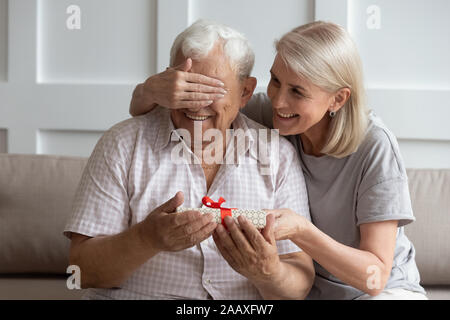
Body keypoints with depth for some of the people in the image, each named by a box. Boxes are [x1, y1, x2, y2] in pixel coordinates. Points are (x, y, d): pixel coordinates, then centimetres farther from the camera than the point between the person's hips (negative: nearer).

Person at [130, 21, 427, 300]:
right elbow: (143, 113, -8)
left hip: (385, 289, -1)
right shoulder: (266, 114, -14)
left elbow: (374, 277, -23)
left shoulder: (374, 147, -23)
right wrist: (151, 90, -33)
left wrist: (299, 231, -38)